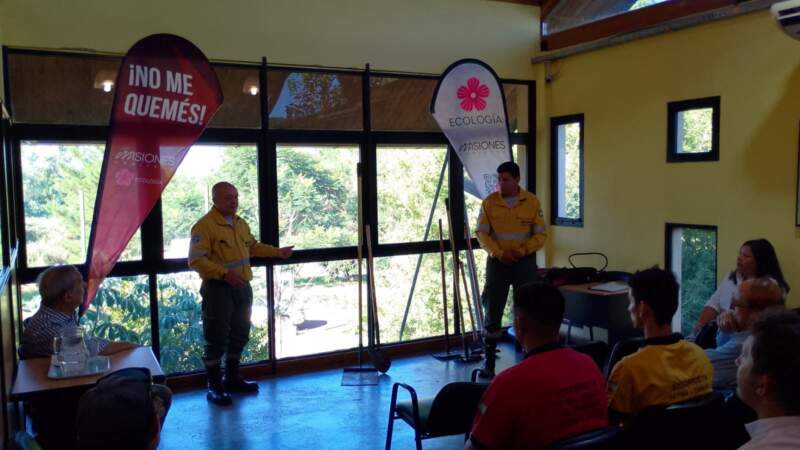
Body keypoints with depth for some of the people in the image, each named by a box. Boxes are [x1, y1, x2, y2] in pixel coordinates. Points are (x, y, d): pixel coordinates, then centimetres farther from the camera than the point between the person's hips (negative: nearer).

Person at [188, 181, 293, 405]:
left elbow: (253, 246, 26)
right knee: (217, 339, -4)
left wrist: (277, 252, 17)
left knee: (239, 335, 17)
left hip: (242, 287, 8)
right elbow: (196, 260, -20)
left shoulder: (240, 223, 12)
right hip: (217, 289, -8)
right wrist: (224, 273, -29)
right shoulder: (204, 226, -15)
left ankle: (232, 378, 32)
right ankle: (214, 387, 8)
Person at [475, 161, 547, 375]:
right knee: (493, 312, 2)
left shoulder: (532, 202, -3)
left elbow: (541, 234, -2)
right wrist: (499, 253, -16)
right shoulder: (489, 202, -2)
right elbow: (482, 233, -3)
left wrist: (522, 251, -17)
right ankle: (489, 363, 10)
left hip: (525, 262, 0)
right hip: (497, 262, 0)